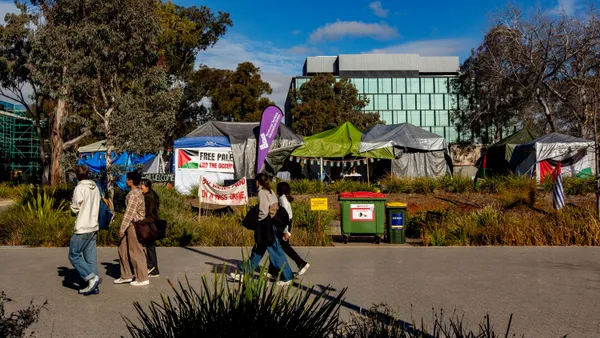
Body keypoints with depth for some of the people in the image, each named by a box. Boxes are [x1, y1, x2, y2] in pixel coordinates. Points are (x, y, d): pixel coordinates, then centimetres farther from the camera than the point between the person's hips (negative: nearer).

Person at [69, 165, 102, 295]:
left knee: (74, 255, 3)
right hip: (93, 227, 7)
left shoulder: (79, 188, -13)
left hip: (82, 228, -7)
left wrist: (72, 205, 10)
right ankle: (93, 286, 10)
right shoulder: (95, 188, 9)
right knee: (90, 257, 9)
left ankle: (92, 277, -7)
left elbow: (75, 209, -8)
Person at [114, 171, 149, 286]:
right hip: (132, 224, 10)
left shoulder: (133, 194, -17)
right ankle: (126, 276, 22)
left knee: (135, 252, -2)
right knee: (123, 249, 15)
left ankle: (142, 279, 7)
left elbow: (129, 212, -21)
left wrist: (122, 228, -18)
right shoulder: (139, 192, 12)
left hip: (134, 225, -10)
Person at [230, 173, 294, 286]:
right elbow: (275, 207, 10)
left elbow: (263, 211, -18)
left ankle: (287, 277, 3)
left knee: (275, 252, -3)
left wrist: (257, 220, -2)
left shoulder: (262, 192, -14)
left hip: (265, 225, -9)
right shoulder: (270, 191, 11)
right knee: (257, 250, 14)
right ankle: (243, 273, 24)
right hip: (271, 224, 9)